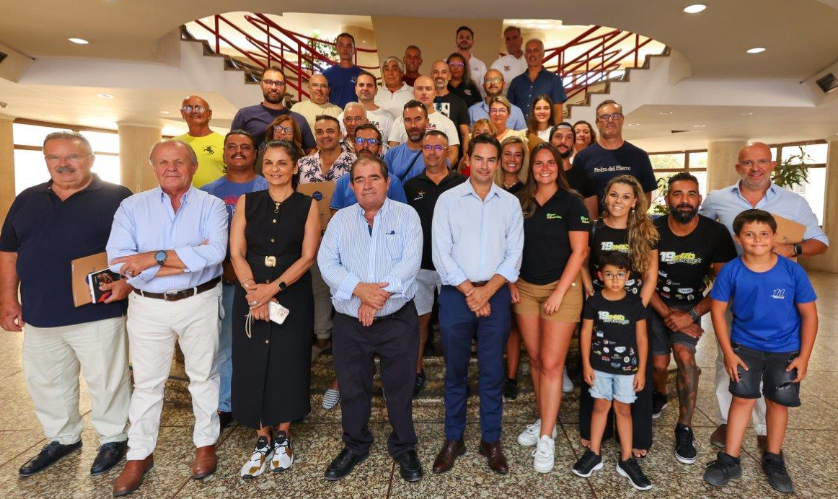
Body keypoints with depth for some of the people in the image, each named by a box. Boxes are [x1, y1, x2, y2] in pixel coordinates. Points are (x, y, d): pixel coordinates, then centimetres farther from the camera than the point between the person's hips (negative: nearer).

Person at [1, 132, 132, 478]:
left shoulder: (117, 198, -5)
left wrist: (128, 281, -21)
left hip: (97, 314, -5)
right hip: (39, 316, 6)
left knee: (106, 381, 7)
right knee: (45, 382, 20)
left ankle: (113, 439, 28)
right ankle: (62, 438, 40)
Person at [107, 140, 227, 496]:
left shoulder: (211, 205, -5)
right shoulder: (132, 206, -1)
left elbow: (215, 251, -22)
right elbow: (118, 261, -14)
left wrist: (154, 258, -21)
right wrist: (189, 259, -19)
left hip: (200, 303, -1)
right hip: (149, 305, 2)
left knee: (203, 375, 13)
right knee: (146, 382, 14)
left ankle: (206, 443, 33)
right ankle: (139, 454, 33)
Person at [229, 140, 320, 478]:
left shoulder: (307, 206, 0)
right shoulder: (247, 202, 6)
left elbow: (308, 256, -7)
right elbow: (236, 252, 0)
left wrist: (272, 288, -16)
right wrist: (253, 290, -14)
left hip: (292, 296, -2)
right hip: (250, 295, 2)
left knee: (287, 364, 5)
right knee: (252, 364, 5)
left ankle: (282, 438, 26)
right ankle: (262, 441, 22)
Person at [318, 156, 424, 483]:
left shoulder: (406, 215, 1)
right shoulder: (340, 219, 7)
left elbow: (411, 260, -11)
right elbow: (327, 263, -4)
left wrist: (380, 292, -21)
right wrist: (360, 289, -19)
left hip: (398, 319, -2)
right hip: (349, 322, 3)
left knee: (400, 388, 11)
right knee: (352, 388, 16)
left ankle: (403, 449, 33)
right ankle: (355, 446, 38)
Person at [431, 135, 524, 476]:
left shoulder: (510, 203, 7)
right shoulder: (448, 200, 1)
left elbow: (514, 253, 2)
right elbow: (441, 254, -5)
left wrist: (487, 290, -10)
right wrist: (469, 291, -10)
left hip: (495, 294, 1)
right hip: (456, 294, -1)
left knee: (493, 371, 8)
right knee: (455, 371, 9)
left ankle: (491, 441, 24)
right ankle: (453, 439, 25)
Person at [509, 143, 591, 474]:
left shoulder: (571, 202, -4)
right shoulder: (522, 203, 8)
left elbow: (579, 251, -8)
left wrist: (559, 293, -13)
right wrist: (512, 283, 1)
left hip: (561, 288, -4)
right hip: (525, 289, 4)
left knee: (551, 363, -4)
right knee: (535, 360, 11)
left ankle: (546, 438, 7)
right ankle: (544, 420, 28)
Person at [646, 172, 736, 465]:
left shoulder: (716, 233, -15)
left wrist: (692, 316, -20)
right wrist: (667, 315, -17)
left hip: (691, 304, 0)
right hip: (655, 302, 0)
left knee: (684, 354, -22)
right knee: (659, 363, -7)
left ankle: (685, 427, -4)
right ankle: (659, 393, 32)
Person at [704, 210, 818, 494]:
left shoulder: (792, 271, -17)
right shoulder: (731, 271, -17)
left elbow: (809, 314, -7)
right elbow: (718, 310, -9)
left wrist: (804, 356, -7)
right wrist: (728, 353, -10)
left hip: (785, 348, 1)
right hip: (745, 345, -1)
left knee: (778, 401, 11)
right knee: (743, 397, 1)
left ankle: (773, 459, 32)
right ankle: (730, 460, 13)